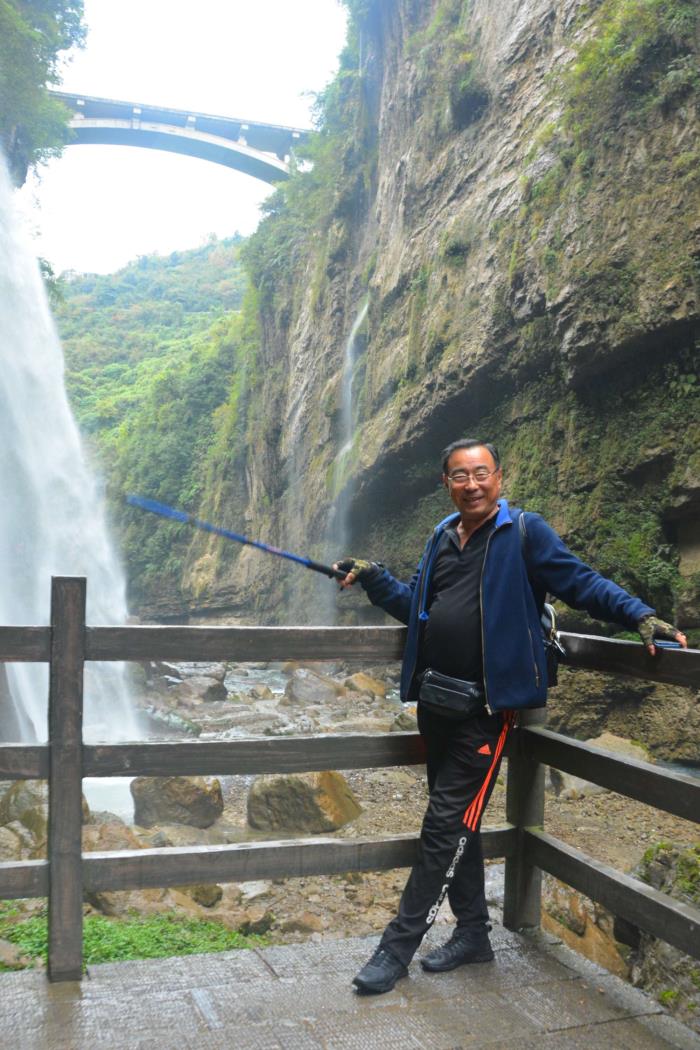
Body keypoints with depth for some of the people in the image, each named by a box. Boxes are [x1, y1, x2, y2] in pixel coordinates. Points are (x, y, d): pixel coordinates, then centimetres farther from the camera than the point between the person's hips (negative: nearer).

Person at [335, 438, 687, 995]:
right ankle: (473, 933, 30)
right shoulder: (442, 538, 14)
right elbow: (415, 606, 19)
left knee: (446, 824, -3)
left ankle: (398, 947, 8)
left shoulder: (524, 532, -6)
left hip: (485, 706, -7)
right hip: (435, 700, 7)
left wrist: (643, 616, -22)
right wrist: (371, 576, 8)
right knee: (458, 821, 15)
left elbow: (583, 583, -10)